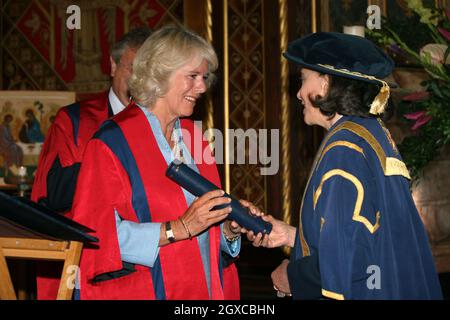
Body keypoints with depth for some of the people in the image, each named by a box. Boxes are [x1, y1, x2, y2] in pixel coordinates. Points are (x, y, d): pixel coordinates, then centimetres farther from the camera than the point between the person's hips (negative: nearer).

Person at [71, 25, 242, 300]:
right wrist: (178, 228, -24)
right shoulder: (113, 142, -12)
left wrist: (230, 228, -8)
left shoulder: (193, 138, 7)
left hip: (206, 288, 6)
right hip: (144, 291, -6)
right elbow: (98, 235, -19)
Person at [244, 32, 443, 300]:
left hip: (359, 293, -8)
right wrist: (292, 235, 12)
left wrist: (291, 276, -8)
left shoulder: (344, 146, -17)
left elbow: (346, 259, -24)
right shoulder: (374, 133, 9)